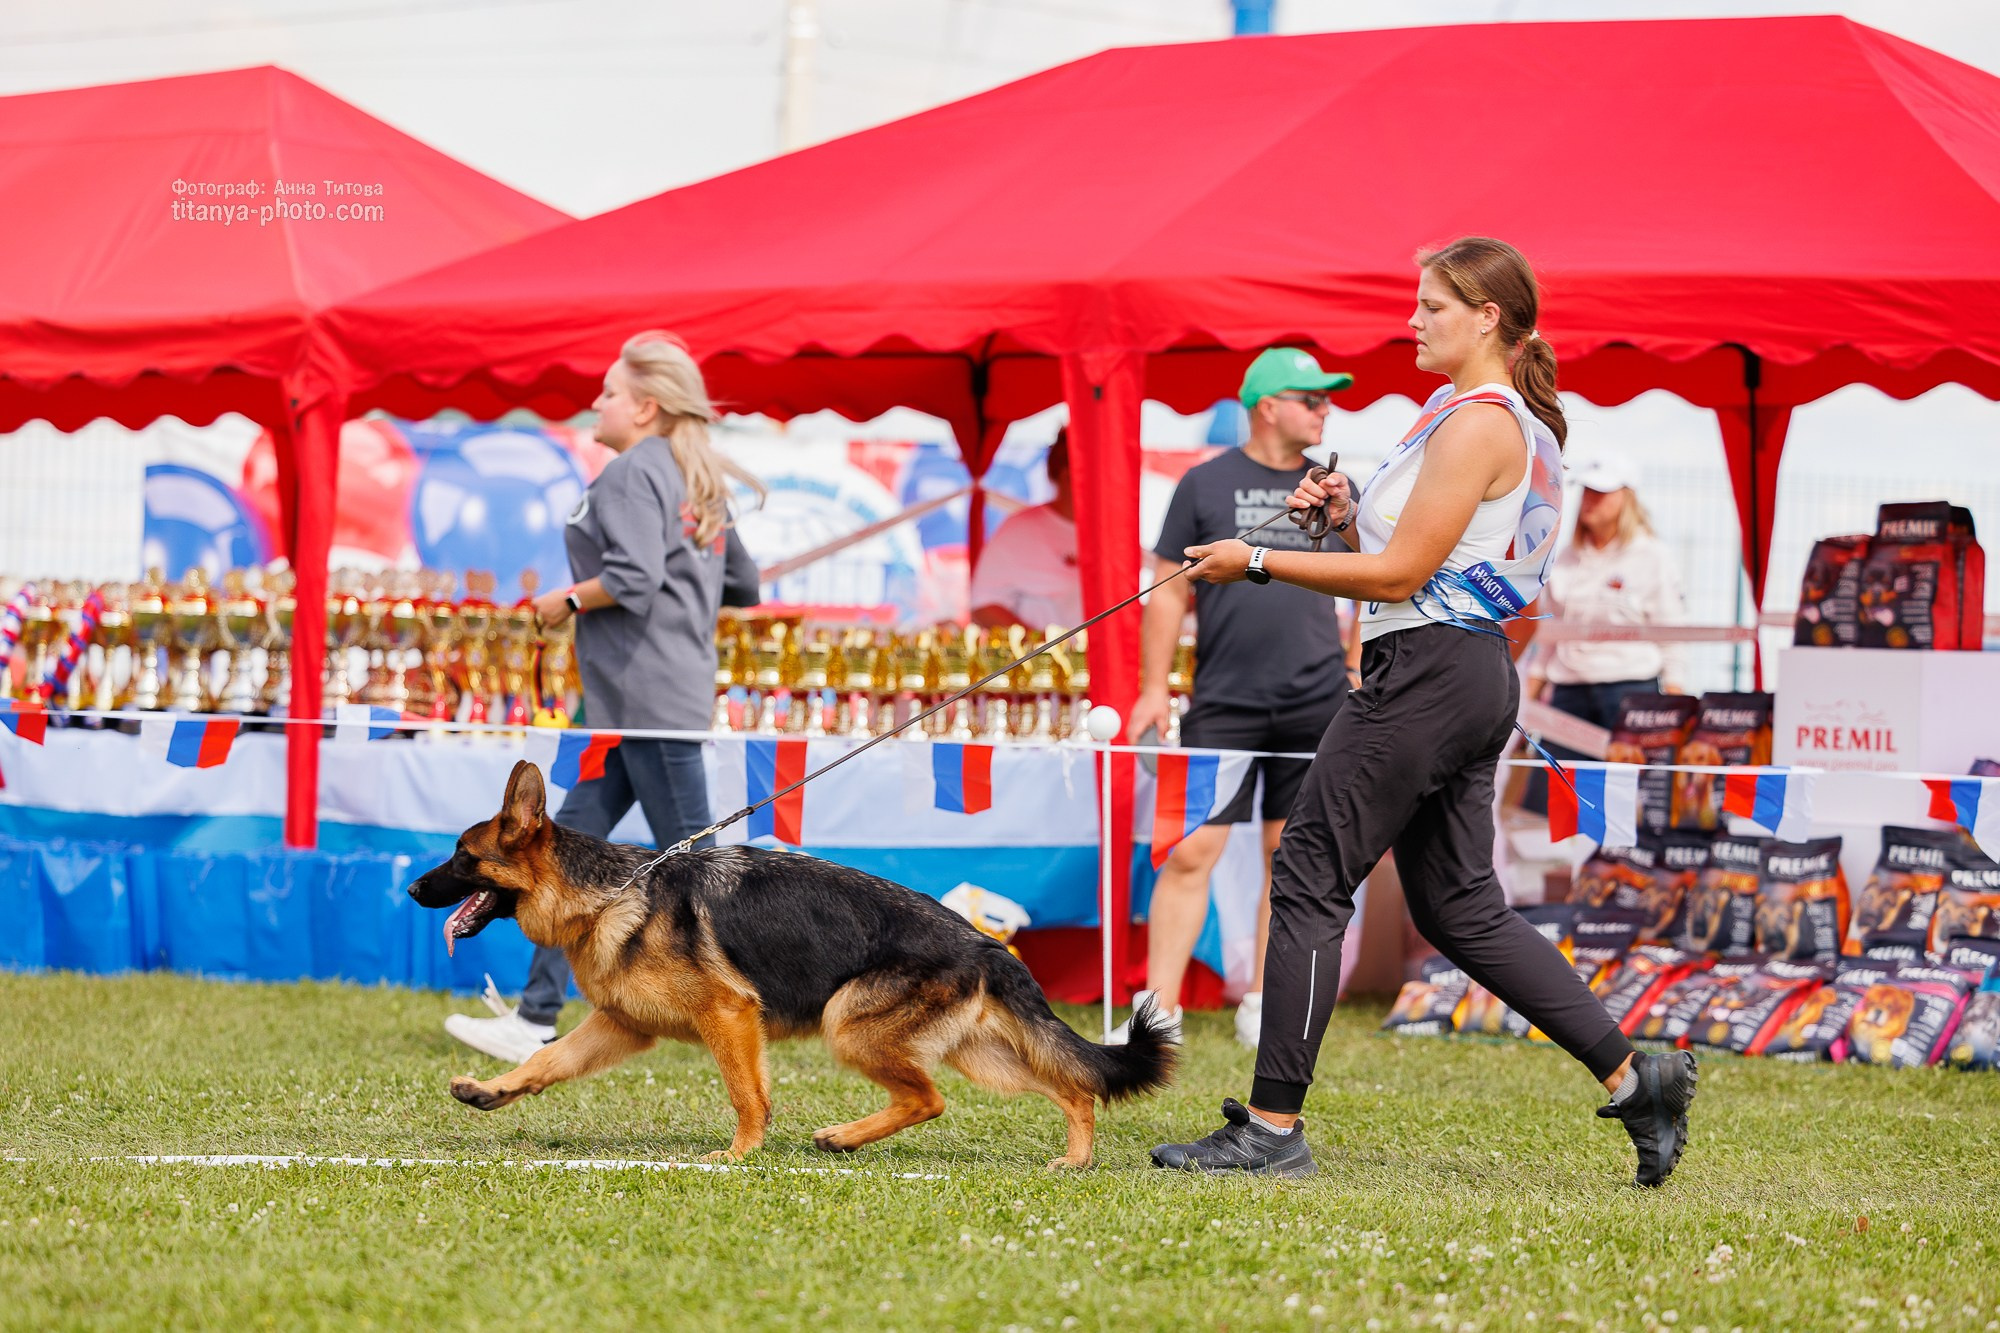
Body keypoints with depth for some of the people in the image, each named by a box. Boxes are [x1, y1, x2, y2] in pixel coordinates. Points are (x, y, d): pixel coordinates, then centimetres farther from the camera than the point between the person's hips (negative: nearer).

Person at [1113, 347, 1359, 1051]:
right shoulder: (1206, 485, 3)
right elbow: (1169, 592, 4)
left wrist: (1360, 685, 2)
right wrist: (1153, 689, -1)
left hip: (1314, 703, 2)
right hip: (1223, 703, -2)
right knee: (1192, 850, -8)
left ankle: (1262, 1003, 12)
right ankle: (1158, 1007, -6)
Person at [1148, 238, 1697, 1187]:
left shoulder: (1479, 425, -14)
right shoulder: (1510, 421, 17)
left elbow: (1401, 574, -17)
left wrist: (1257, 564, -12)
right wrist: (1352, 511, 8)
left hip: (1429, 672, -10)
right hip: (1470, 678, 10)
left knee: (1308, 880, -5)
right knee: (1459, 909, 12)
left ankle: (1272, 1126, -4)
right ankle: (1632, 1076, 9)